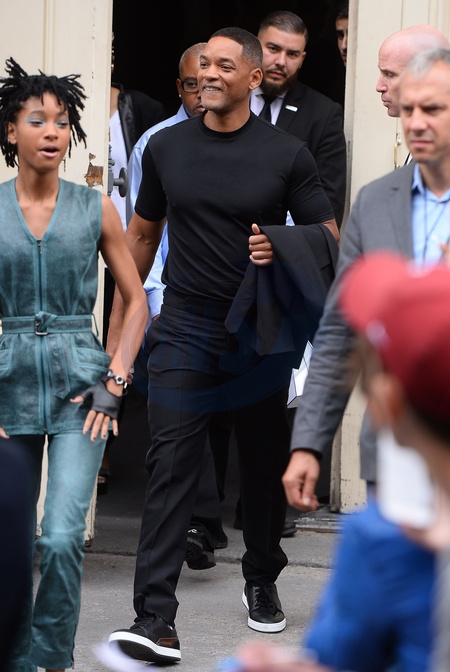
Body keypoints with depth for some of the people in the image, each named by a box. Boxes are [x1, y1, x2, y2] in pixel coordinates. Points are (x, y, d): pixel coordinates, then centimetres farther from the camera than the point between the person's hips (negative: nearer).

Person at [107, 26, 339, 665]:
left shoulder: (286, 153, -3)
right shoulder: (166, 147, 3)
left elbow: (328, 235, 0)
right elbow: (142, 234, 14)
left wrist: (281, 246, -21)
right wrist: (120, 320, 13)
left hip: (262, 333, 0)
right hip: (186, 328, 0)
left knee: (265, 463, 13)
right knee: (171, 466, -11)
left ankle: (262, 582, 36)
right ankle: (155, 617, -17)